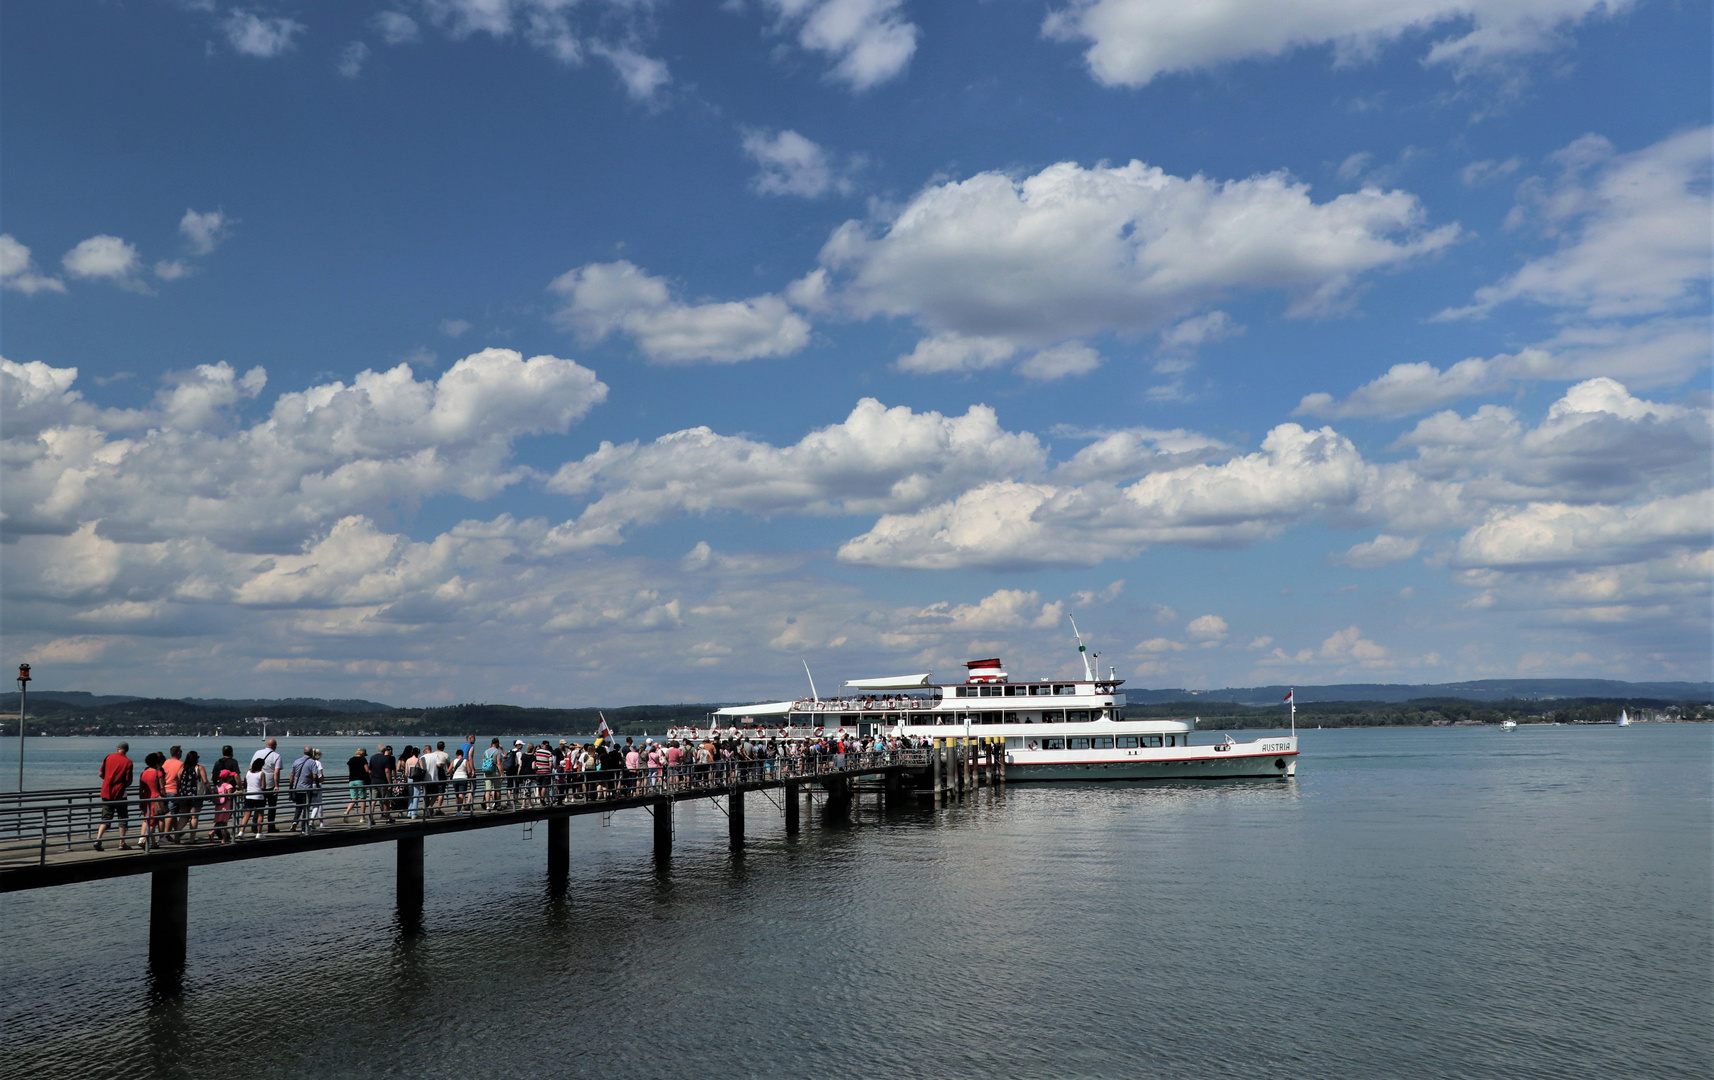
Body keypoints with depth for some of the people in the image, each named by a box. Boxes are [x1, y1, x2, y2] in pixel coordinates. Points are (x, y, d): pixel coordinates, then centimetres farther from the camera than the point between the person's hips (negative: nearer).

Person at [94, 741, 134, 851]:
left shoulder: (108, 757, 2)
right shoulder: (127, 762, -8)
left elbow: (101, 774, 6)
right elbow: (129, 781, -10)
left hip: (106, 793, 4)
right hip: (119, 793, -4)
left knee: (105, 818, 11)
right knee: (123, 819, 8)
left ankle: (98, 840, -6)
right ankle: (122, 844, 7)